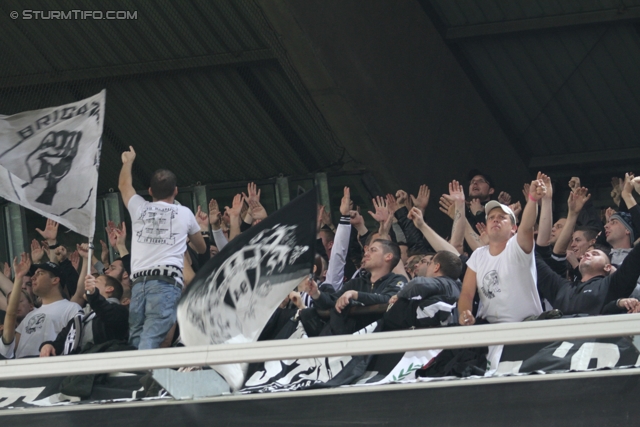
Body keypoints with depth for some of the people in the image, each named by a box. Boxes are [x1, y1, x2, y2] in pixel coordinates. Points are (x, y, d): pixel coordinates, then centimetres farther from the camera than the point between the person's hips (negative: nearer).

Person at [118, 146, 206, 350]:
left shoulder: (139, 208, 18)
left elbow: (124, 185, 43)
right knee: (151, 338, -19)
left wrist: (128, 161, 63)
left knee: (135, 338, 6)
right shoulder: (184, 214, 16)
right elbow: (201, 248, 35)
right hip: (167, 280, -3)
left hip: (139, 281, 3)